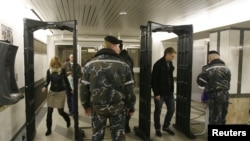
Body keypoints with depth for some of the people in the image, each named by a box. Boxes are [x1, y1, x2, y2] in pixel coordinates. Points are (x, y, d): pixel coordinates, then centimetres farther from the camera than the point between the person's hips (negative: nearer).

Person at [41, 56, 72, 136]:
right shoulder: (49, 71, -5)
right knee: (49, 111, 3)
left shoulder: (62, 70, -11)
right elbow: (47, 81, 1)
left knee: (61, 111, 2)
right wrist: (45, 87, -20)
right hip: (51, 92, 2)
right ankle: (49, 129, 19)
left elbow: (66, 80, 0)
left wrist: (70, 89, 7)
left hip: (61, 92, -2)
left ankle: (68, 120, 35)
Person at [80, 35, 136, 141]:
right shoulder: (123, 65, -5)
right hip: (118, 106, -1)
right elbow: (129, 89, -4)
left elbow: (84, 88, 2)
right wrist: (131, 107, 9)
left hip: (97, 106, 1)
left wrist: (86, 106, 14)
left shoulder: (90, 64, -1)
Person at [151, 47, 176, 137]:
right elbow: (153, 80, -16)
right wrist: (156, 93, -18)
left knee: (172, 109, 12)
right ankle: (157, 129, 24)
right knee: (158, 111, 7)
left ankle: (166, 127, 30)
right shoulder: (158, 64, -14)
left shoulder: (170, 64, 8)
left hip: (169, 92, 7)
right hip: (160, 93, -7)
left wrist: (172, 90, 12)